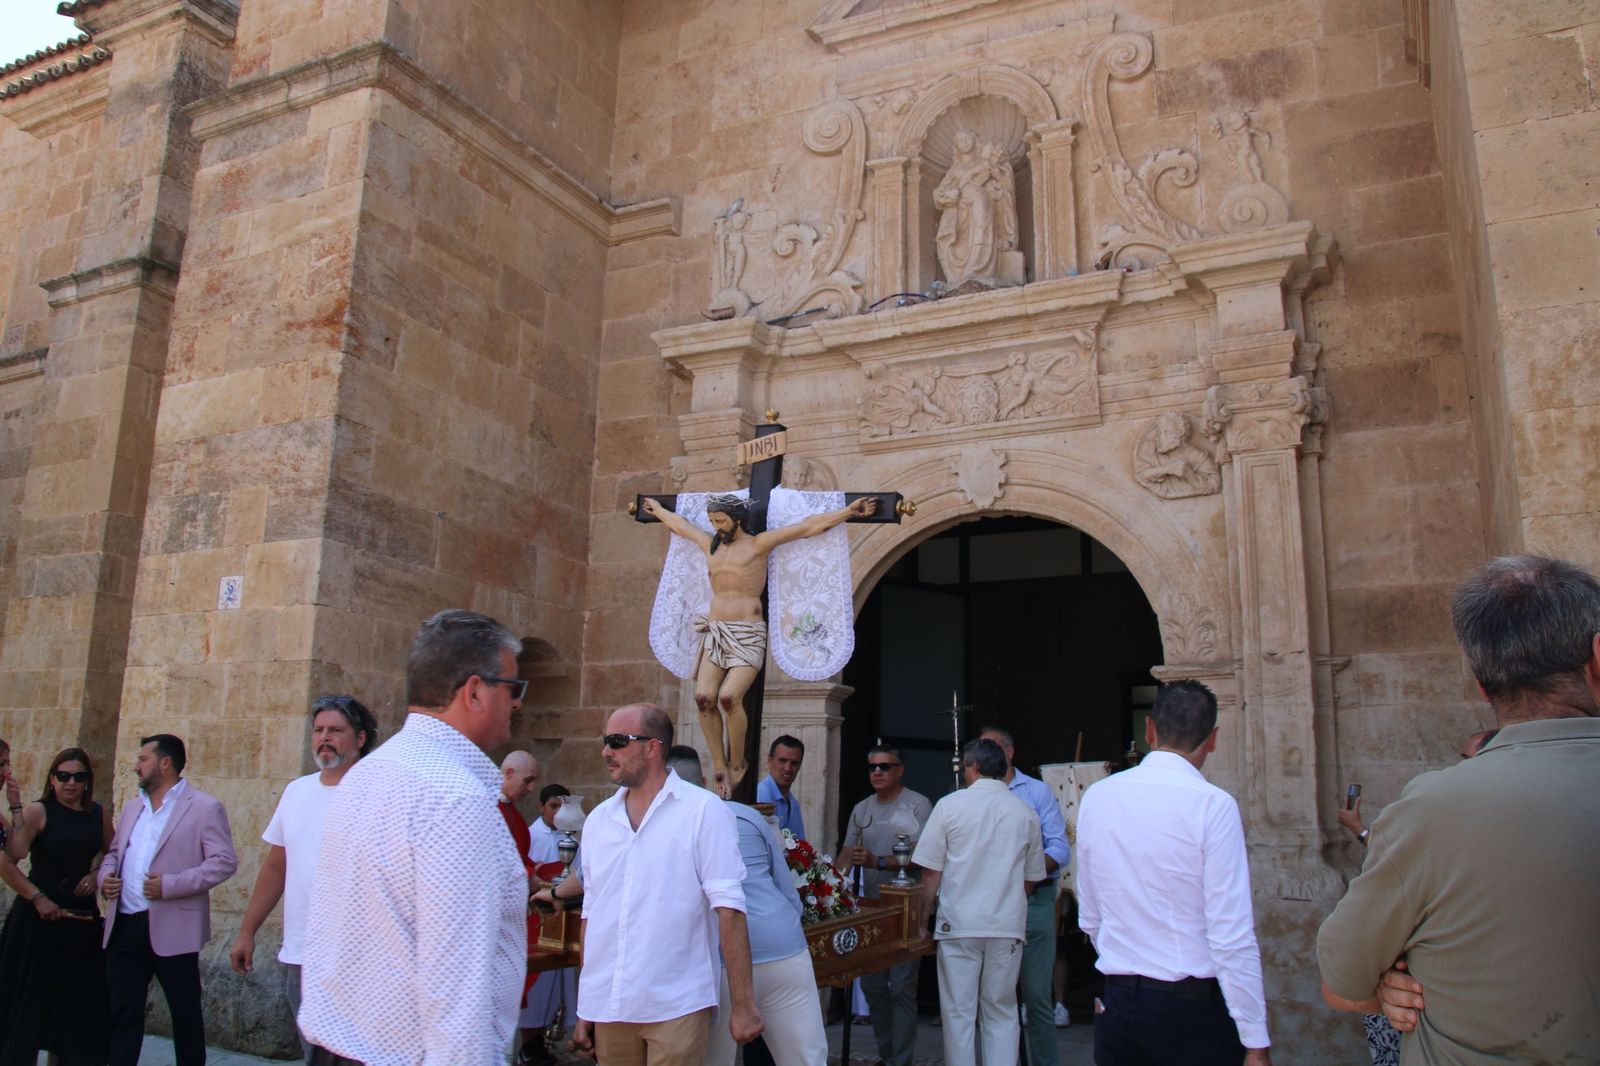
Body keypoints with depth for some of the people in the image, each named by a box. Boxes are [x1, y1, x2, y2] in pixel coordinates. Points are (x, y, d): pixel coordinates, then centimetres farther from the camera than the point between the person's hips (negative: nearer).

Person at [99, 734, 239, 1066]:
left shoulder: (205, 807, -6)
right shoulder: (132, 809, 16)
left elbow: (225, 862, -12)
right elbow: (114, 852, 27)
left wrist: (170, 885, -20)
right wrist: (106, 875, 4)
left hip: (172, 929, -6)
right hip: (124, 926, 6)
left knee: (185, 1013, 6)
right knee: (123, 1013, 9)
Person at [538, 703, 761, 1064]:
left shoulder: (703, 810, -7)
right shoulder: (599, 820, 8)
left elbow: (728, 908, -10)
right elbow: (592, 914, 13)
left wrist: (742, 1005, -12)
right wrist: (584, 1008, 13)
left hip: (676, 1007, -4)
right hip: (608, 1007, 5)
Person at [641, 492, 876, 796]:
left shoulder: (758, 544, 1)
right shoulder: (710, 544, 17)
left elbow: (810, 526, -2)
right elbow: (680, 524, 35)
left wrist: (850, 511, -4)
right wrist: (657, 509, 49)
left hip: (748, 635, -5)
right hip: (716, 633, 6)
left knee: (729, 697, -22)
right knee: (703, 697, -14)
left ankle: (737, 764, -2)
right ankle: (721, 770, -6)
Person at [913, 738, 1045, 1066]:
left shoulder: (950, 805, -3)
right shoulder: (1025, 812, 4)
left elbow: (931, 871, -3)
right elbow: (1031, 880, 11)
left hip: (958, 924, -2)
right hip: (1009, 926, 2)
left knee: (958, 1013, 7)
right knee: (1002, 1012, 12)